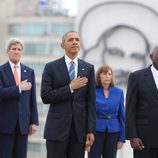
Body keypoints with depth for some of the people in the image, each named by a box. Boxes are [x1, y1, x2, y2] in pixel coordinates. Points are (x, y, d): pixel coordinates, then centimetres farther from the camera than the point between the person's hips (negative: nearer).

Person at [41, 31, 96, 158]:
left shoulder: (88, 68, 9)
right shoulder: (51, 67, 2)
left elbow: (91, 102, 6)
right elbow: (45, 97, -5)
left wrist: (91, 130, 0)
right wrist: (70, 88, -11)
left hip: (79, 128, 2)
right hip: (57, 127, -2)